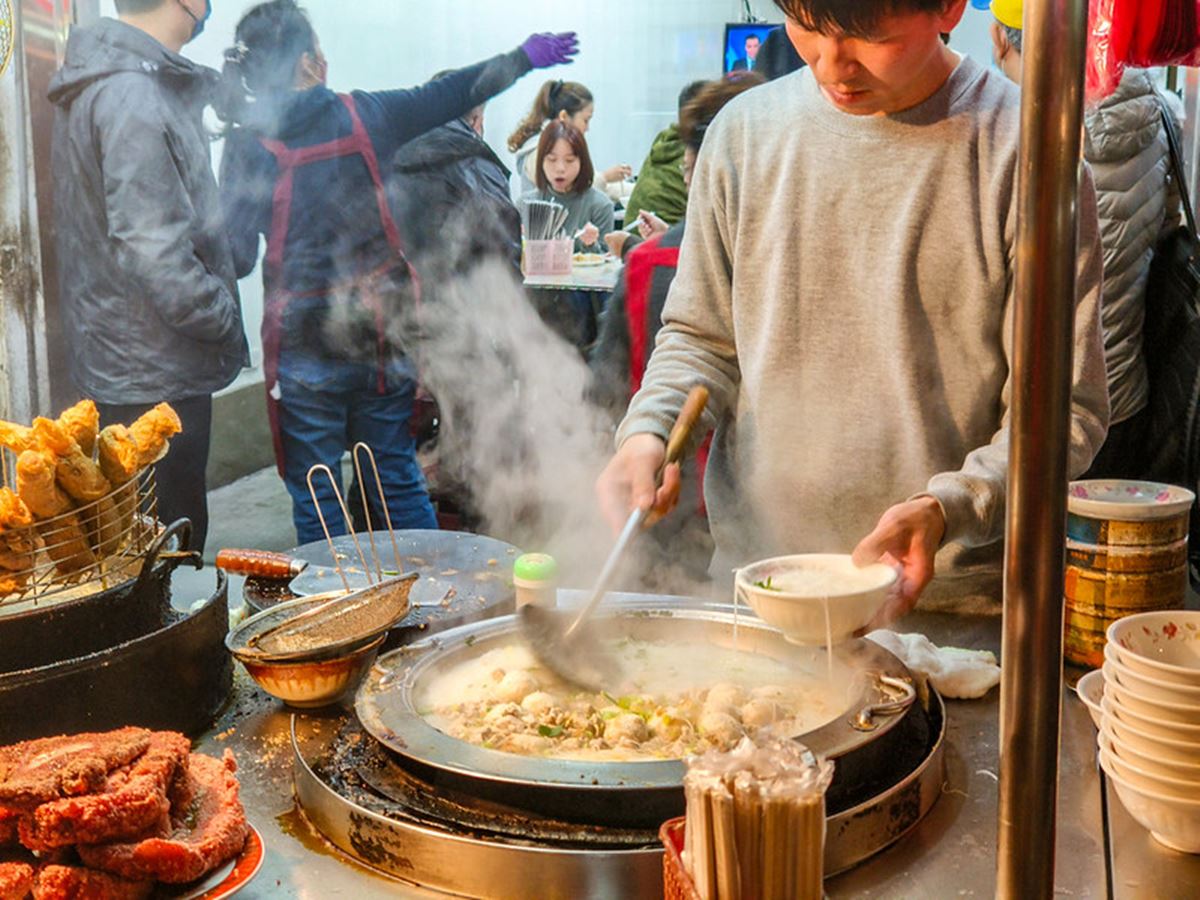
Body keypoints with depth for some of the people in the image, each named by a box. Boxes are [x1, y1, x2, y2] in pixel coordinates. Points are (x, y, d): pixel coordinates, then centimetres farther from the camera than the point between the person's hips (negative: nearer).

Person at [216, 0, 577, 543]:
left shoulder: (249, 144, -7)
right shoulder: (361, 115, -1)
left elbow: (236, 254, -9)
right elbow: (448, 96, 12)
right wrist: (524, 57, 26)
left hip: (304, 342, -2)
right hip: (384, 332, 3)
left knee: (314, 497, 9)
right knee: (399, 477, 15)